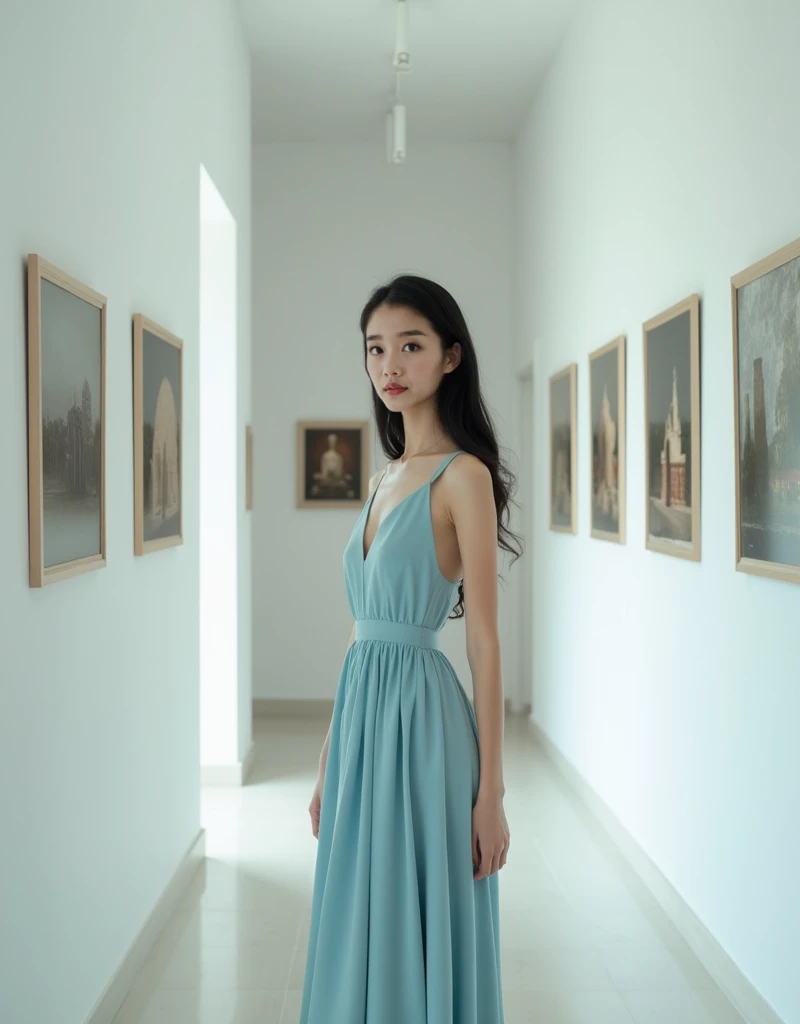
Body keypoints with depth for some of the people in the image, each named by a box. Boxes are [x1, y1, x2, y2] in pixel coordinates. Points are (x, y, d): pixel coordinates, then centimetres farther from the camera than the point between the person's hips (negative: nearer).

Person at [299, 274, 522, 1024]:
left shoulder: (463, 475, -10)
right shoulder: (384, 478, 13)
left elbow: (485, 642, -12)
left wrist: (491, 791, -12)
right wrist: (328, 759, 16)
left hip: (419, 716, -8)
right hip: (360, 715, 8)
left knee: (417, 931, 5)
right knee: (362, 927, 17)